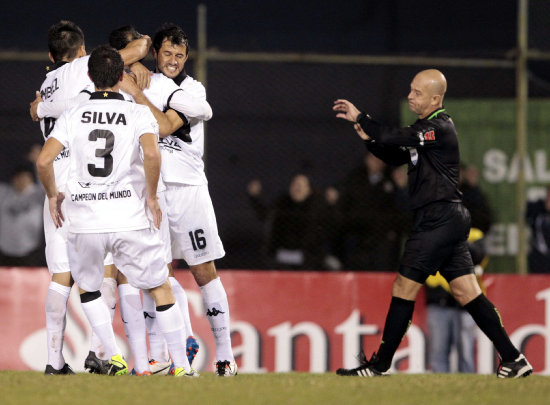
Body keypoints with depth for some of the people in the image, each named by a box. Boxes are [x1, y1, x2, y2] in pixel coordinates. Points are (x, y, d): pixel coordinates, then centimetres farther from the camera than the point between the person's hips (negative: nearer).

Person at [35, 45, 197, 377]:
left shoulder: (73, 116, 5)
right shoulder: (138, 114, 0)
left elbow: (44, 160, -4)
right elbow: (152, 154, -19)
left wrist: (53, 194, 13)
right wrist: (152, 196, -6)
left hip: (84, 221, 1)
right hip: (130, 218, -1)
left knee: (87, 288, 23)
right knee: (161, 287, 11)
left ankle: (115, 358, 10)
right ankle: (181, 365, 7)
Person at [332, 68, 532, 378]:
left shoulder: (438, 128, -14)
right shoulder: (429, 127, 17)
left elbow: (395, 137, -23)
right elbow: (397, 156, 22)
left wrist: (359, 118, -11)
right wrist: (370, 138, 5)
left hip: (439, 220, -10)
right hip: (451, 220, 10)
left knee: (404, 288, -4)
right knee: (468, 292, 7)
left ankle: (380, 364, 2)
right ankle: (514, 359, 3)